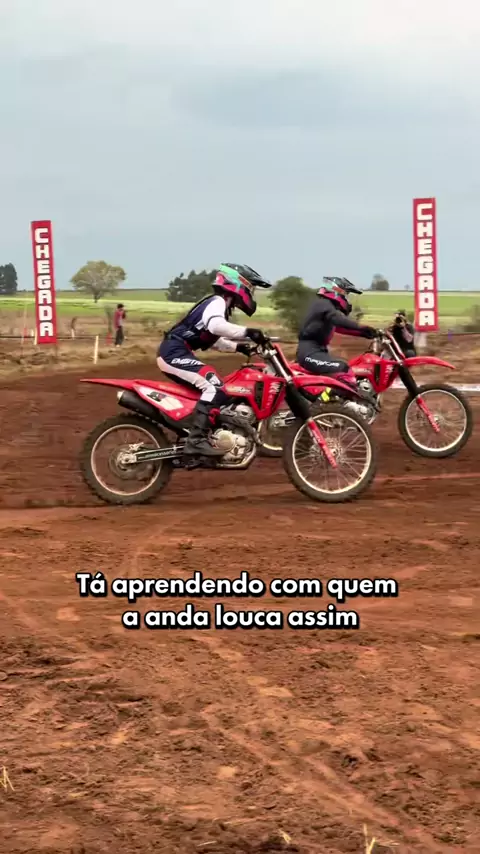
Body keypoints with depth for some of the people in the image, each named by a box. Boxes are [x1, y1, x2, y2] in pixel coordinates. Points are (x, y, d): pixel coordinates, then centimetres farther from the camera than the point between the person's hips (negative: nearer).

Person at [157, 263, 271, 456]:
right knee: (214, 386, -23)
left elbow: (213, 340, 33)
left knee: (211, 387, 22)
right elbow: (215, 325, -34)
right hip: (174, 353, -11)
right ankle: (196, 439, -30)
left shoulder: (219, 305, 21)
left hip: (174, 353, 11)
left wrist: (238, 347, 22)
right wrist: (247, 332, -37)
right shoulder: (217, 302, -10)